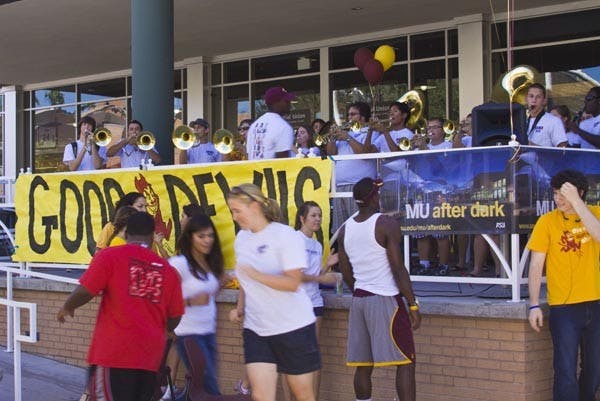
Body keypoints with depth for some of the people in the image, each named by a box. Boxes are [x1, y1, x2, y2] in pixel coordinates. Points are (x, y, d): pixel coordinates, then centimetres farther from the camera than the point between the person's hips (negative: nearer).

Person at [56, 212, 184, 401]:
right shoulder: (168, 269, 9)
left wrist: (67, 307, 13)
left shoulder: (110, 256, -2)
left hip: (115, 350, -4)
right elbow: (174, 317, 13)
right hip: (150, 353, 5)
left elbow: (84, 292, -8)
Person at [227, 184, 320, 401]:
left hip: (293, 326, -5)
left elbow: (293, 283, -19)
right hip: (256, 329, 5)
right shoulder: (241, 239, 9)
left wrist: (256, 274, -28)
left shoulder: (285, 235, -12)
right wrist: (240, 308, 6)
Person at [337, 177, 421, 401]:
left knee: (363, 366, 9)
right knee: (405, 363, -2)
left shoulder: (345, 230, 8)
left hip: (359, 300, 6)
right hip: (386, 299, -6)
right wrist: (413, 305, -8)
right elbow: (398, 269, -13)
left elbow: (346, 275, 13)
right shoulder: (386, 225, -10)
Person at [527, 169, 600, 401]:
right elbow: (536, 265, -4)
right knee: (566, 373, -4)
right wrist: (534, 305, -10)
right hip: (563, 307, -2)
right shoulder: (547, 221, -3)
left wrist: (575, 202, -22)